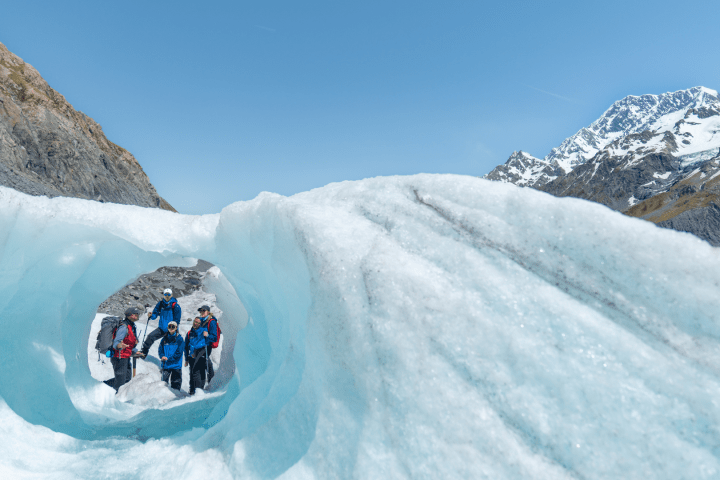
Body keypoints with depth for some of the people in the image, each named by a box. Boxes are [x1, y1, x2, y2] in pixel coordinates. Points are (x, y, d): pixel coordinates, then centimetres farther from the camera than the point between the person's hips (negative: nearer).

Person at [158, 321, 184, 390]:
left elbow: (179, 352, -9)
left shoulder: (179, 338, -2)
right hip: (165, 365, 3)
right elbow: (160, 349, 7)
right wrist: (162, 356, -13)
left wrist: (169, 359, -15)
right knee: (164, 381, 3)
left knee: (176, 384, 3)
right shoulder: (165, 339, 10)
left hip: (176, 365, -3)